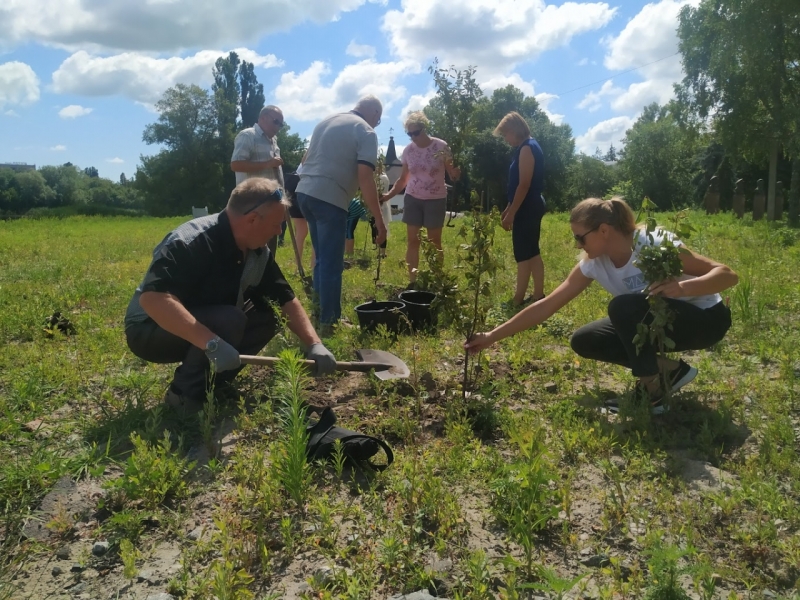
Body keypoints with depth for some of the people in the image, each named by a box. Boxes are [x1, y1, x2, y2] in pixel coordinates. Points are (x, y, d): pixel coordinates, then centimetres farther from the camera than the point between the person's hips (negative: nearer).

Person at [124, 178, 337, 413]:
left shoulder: (258, 253, -4)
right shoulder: (192, 242, -30)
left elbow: (286, 300, 0)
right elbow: (152, 299, -42)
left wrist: (314, 344, -12)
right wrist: (212, 343, -47)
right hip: (149, 331, -8)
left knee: (265, 317, -6)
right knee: (230, 320, -30)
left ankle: (209, 383, 3)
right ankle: (184, 394, -12)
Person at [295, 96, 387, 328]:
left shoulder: (326, 121, 19)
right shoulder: (366, 132, -4)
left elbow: (306, 160, 25)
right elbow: (365, 178, -13)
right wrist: (379, 219, -12)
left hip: (305, 192, 8)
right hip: (329, 199, -8)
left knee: (322, 259, 19)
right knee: (331, 264, 0)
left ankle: (320, 312, 27)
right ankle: (329, 321, 6)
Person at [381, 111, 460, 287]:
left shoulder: (441, 146, -10)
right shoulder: (408, 150, 0)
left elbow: (452, 173, -5)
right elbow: (403, 179, 7)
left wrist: (455, 174, -29)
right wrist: (388, 195, -6)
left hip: (436, 200, -3)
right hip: (413, 199, 3)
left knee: (435, 242, 3)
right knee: (412, 241, 3)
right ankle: (412, 281, 11)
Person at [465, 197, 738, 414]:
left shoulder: (656, 245, -28)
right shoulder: (593, 264, -11)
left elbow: (728, 275, -26)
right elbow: (547, 305, -10)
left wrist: (682, 287, -46)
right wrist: (492, 337, -13)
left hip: (705, 319, -7)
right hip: (657, 322, 7)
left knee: (623, 306, -32)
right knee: (584, 341, -7)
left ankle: (652, 389, -15)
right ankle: (667, 371, 2)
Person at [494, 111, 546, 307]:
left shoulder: (526, 148, -15)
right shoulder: (529, 147, 16)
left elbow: (524, 185, -21)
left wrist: (511, 213, -19)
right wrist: (509, 208, 21)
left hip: (526, 210, -10)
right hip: (531, 208, 10)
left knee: (523, 255, -6)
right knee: (532, 253, 12)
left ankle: (518, 300, -1)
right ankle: (538, 296, 18)